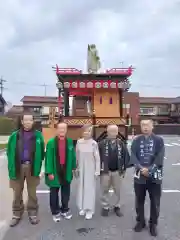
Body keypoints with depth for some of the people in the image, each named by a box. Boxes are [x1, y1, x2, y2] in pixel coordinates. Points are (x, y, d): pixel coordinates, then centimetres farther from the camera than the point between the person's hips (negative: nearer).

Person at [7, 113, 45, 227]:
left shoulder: (38, 135, -1)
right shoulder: (15, 136, 0)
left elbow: (41, 152, 1)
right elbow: (10, 153, -1)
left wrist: (38, 165, -6)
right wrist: (11, 168, -8)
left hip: (32, 167, -1)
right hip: (18, 167, 1)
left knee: (32, 192, 12)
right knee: (17, 192, 12)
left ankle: (33, 213, 27)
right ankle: (17, 214, 29)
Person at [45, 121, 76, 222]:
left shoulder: (70, 141, 2)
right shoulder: (51, 142, -10)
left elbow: (72, 155, 8)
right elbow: (48, 157, -11)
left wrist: (73, 167, 8)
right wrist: (49, 172, -14)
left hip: (66, 171, 3)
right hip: (55, 171, -3)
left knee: (66, 192, 15)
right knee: (54, 192, 11)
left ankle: (65, 210, 33)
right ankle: (55, 212, 27)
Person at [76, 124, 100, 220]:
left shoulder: (94, 143, -12)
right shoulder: (79, 142, -3)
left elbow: (97, 158, -7)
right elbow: (77, 156, 6)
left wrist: (97, 171, -6)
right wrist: (76, 168, 9)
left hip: (90, 169, -3)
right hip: (81, 169, 3)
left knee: (90, 188, 2)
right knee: (81, 187, 12)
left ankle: (89, 209, 13)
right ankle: (82, 207, 26)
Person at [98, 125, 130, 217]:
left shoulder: (121, 143, 0)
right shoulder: (102, 143, -7)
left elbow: (126, 156, 5)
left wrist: (124, 168, 2)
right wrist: (100, 168, -4)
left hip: (118, 171, 2)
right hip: (105, 171, -1)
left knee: (118, 191, 13)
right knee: (105, 190, 10)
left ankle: (117, 207, 30)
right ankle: (105, 207, 26)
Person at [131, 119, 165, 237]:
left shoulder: (159, 140, -2)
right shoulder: (136, 140, 4)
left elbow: (160, 158, -10)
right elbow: (133, 156, -5)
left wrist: (149, 170, -18)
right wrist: (141, 168, -19)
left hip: (155, 176, -1)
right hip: (140, 175, 2)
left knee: (155, 202, 8)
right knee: (139, 200, 13)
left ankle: (153, 224, 28)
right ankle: (140, 221, 32)